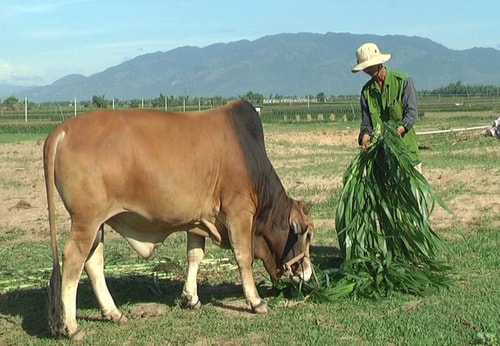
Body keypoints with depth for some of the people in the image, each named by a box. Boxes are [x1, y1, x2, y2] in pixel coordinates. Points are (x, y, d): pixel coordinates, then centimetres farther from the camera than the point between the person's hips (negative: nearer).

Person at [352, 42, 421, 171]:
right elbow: (366, 122, 10)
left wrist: (398, 130, -25)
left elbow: (412, 111, -8)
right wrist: (365, 135, -14)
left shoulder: (403, 81, -1)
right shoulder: (366, 90, 11)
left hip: (405, 147, -3)